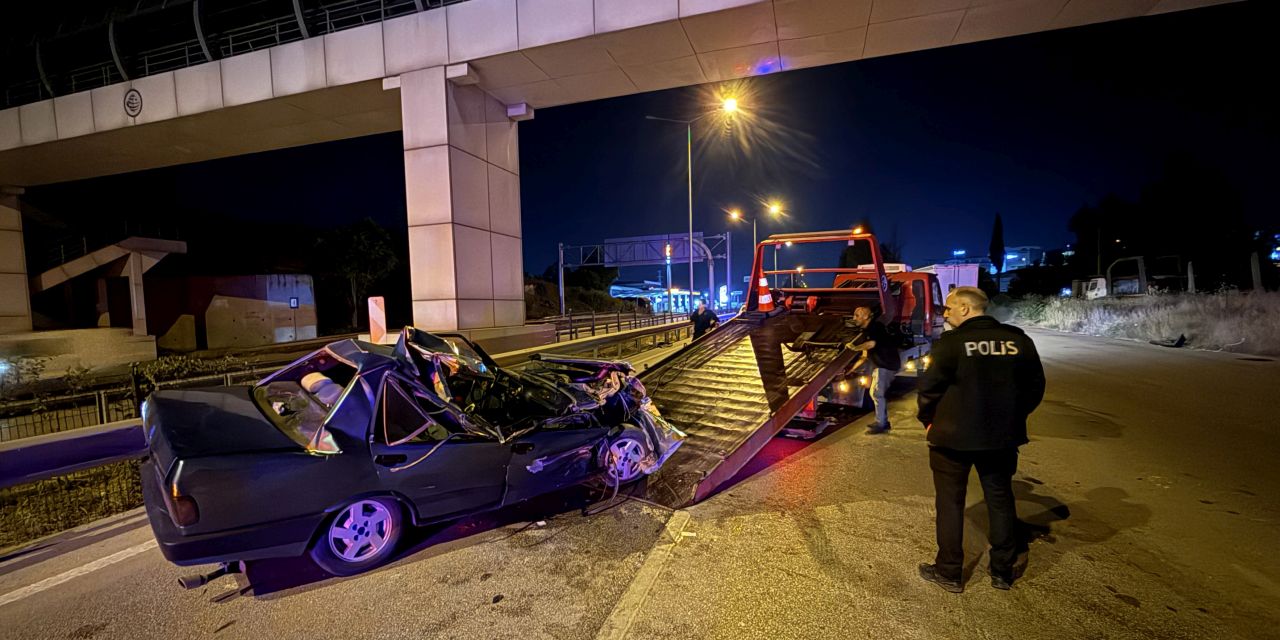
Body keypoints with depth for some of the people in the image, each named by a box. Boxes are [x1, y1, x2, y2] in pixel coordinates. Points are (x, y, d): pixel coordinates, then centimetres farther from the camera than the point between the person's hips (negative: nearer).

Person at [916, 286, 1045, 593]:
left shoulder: (951, 342, -17)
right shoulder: (1019, 340, -1)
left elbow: (929, 387, -16)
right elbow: (1035, 386, 7)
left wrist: (928, 420, 1)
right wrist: (1011, 418, 17)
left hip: (953, 437, -5)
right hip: (1002, 438, 5)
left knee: (950, 503, 9)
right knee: (1000, 501, 20)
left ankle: (949, 573, 20)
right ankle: (1003, 571, 33)